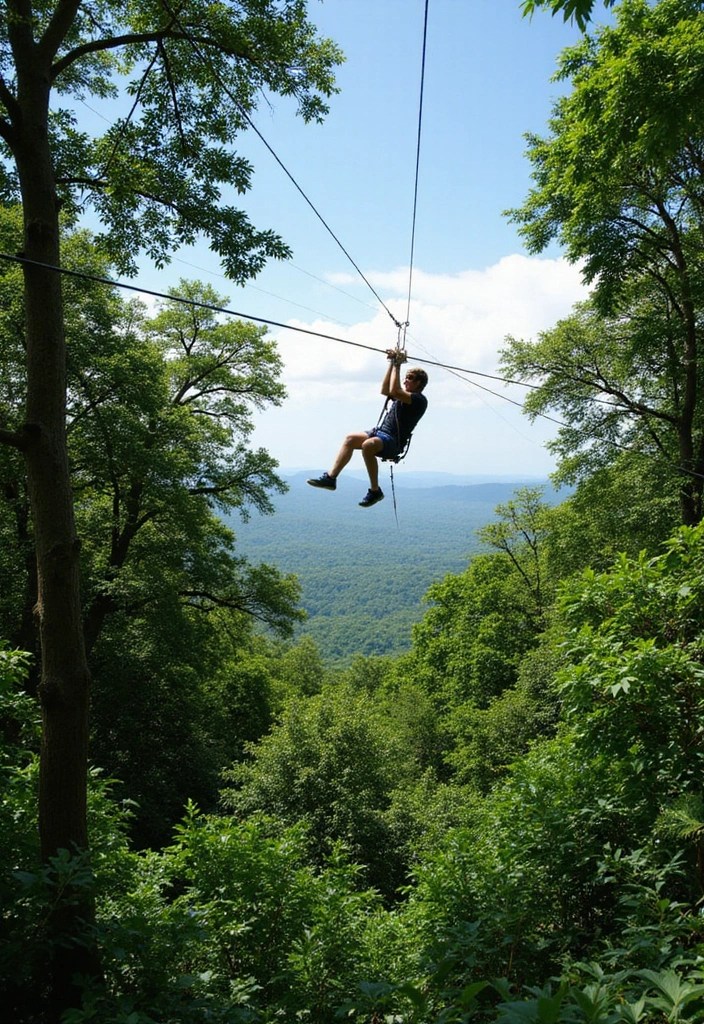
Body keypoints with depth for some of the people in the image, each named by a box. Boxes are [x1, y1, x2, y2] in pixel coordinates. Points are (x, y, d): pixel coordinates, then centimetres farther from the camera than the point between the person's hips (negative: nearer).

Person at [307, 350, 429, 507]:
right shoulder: (406, 395, 21)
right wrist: (392, 363, 19)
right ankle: (330, 478, -3)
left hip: (393, 442, -10)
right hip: (381, 432, 10)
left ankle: (375, 491, -25)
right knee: (350, 439, 1)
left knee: (368, 445, -36)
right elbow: (385, 390, 22)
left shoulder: (419, 400, -9)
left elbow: (394, 391, -22)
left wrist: (397, 366, -13)